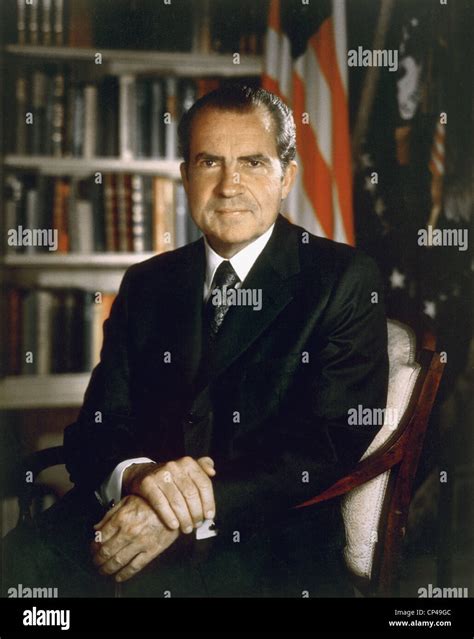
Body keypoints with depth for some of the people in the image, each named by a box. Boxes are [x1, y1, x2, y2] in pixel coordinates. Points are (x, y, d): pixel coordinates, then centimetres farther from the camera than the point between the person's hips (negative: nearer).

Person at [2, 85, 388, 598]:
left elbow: (333, 440, -9)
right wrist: (137, 474, -18)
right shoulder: (145, 284, 15)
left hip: (267, 540, -3)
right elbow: (95, 428, 8)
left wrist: (193, 510, -21)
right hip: (121, 520, 4)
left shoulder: (345, 281, 1)